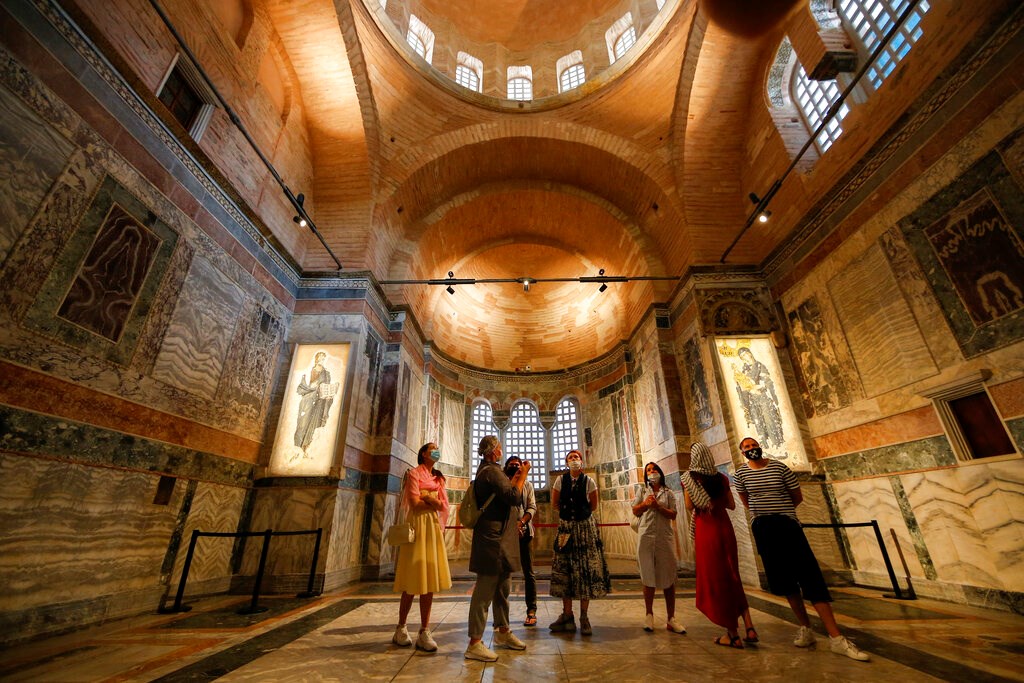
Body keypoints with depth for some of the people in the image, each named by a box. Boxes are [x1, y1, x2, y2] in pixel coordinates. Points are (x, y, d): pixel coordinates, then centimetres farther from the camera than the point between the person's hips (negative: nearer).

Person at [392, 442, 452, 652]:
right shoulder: (414, 473, -1)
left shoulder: (438, 477, 18)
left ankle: (424, 632, 11)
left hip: (434, 527, 6)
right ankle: (401, 629, 15)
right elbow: (415, 503, -12)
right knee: (414, 581, -1)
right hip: (417, 526, -6)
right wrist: (434, 503, 0)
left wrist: (427, 499, -8)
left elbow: (444, 505, 8)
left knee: (429, 580, 4)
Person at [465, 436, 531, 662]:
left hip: (498, 536, 10)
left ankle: (502, 632, 32)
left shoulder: (486, 470, 15)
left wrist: (516, 475, 18)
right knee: (485, 590, -2)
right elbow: (514, 498, -24)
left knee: (502, 587, 19)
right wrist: (523, 474, -14)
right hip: (493, 537, -10)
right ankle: (474, 643, 7)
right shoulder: (492, 471, -19)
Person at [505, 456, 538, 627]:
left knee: (529, 573, 2)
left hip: (524, 531, 0)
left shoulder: (527, 485, 11)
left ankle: (531, 611, 11)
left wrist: (521, 522, -18)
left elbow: (532, 507, 0)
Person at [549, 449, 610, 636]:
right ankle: (567, 615, 16)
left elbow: (593, 506, 4)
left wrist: (575, 512, 8)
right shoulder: (560, 480, -2)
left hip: (585, 527, -1)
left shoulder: (589, 481, -5)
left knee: (586, 570, 1)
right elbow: (554, 504, 6)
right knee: (565, 570, 5)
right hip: (565, 527, 1)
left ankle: (584, 617, 12)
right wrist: (568, 513, 6)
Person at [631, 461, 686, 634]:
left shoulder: (668, 493, 8)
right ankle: (649, 614, 19)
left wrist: (657, 506, -14)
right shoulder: (642, 490, 11)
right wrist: (645, 504, -9)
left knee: (668, 577, 2)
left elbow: (673, 515, 0)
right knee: (648, 576, 6)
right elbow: (635, 511, 9)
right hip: (646, 536, 0)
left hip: (665, 537, 0)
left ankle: (671, 618, 12)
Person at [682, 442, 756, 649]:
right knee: (731, 577, 19)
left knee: (714, 579, 6)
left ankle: (733, 634, 12)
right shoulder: (721, 477, 5)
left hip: (705, 529, -5)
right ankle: (749, 627, 15)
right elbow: (731, 505, 9)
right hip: (725, 527, 5)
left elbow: (689, 506, -11)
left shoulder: (688, 477, -7)